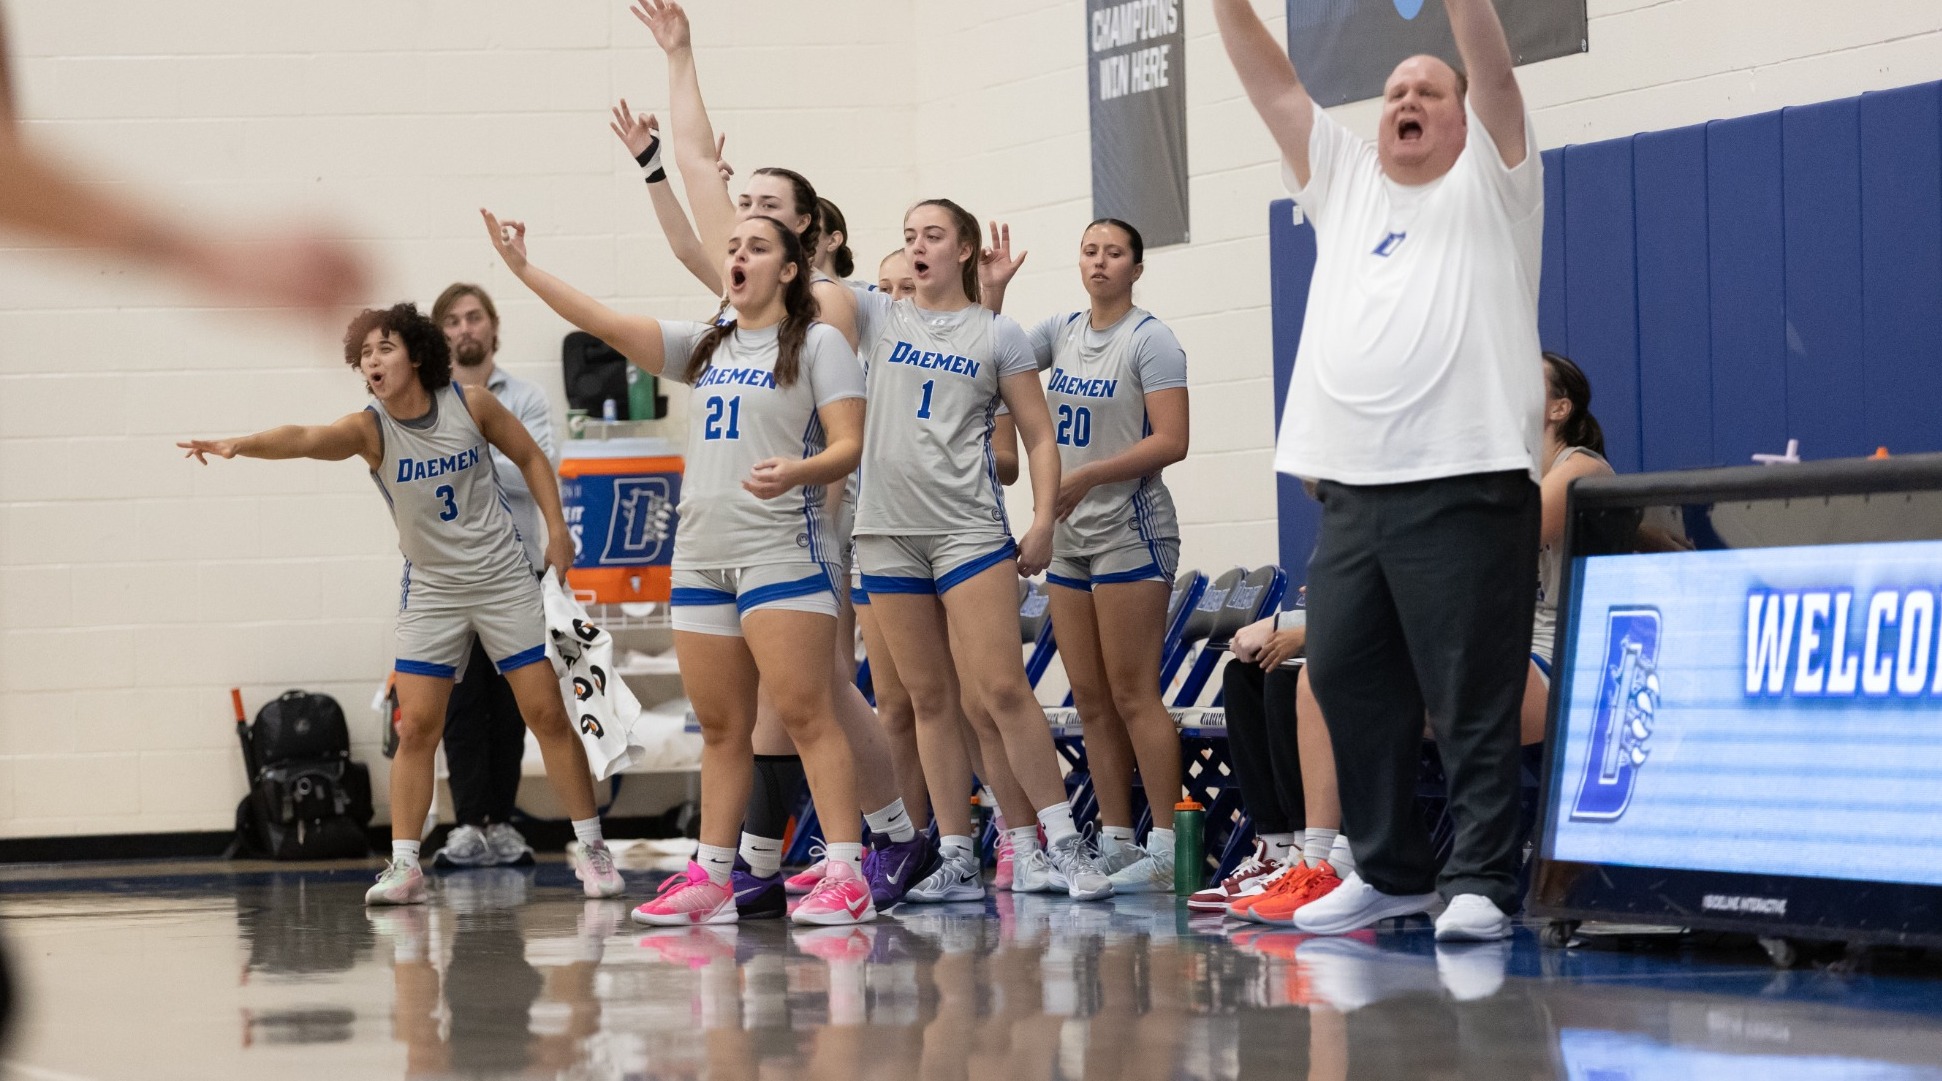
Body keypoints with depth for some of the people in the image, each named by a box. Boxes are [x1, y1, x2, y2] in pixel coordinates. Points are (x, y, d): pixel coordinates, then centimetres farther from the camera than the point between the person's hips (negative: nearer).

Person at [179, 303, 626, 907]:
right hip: (431, 590, 0)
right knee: (416, 724, -8)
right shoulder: (371, 430, -14)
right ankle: (404, 865, -2)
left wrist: (557, 529, -1)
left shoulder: (469, 405, -10)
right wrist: (240, 444, -52)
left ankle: (593, 850, 11)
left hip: (504, 578, 0)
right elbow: (305, 439, -34)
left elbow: (530, 456, 6)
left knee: (547, 712, 0)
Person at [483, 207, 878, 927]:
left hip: (782, 550, -6)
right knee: (720, 727, 8)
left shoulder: (818, 343, 1)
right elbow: (608, 325, 15)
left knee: (804, 713, -13)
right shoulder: (704, 348, 18)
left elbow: (849, 443, -7)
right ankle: (711, 879, 12)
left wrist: (796, 471, -27)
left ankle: (846, 874, -15)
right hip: (699, 556, 6)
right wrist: (523, 270, 10)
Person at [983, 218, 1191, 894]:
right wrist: (992, 291, 0)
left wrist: (1086, 476, -19)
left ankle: (1166, 848, -7)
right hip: (1070, 536, 7)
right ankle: (1115, 844, 11)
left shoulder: (1149, 339, -7)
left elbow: (1171, 440, -14)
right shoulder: (1063, 332, 12)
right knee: (1091, 701, 7)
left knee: (1132, 695, -9)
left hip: (1129, 528, -7)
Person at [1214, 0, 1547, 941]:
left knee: (1473, 699, -7)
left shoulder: (1488, 181, 7)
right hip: (1350, 489, 6)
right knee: (1348, 686, 7)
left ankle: (1479, 883, -6)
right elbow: (1273, 86, 16)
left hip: (1465, 485, -6)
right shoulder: (1343, 185, 21)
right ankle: (1391, 871, 18)